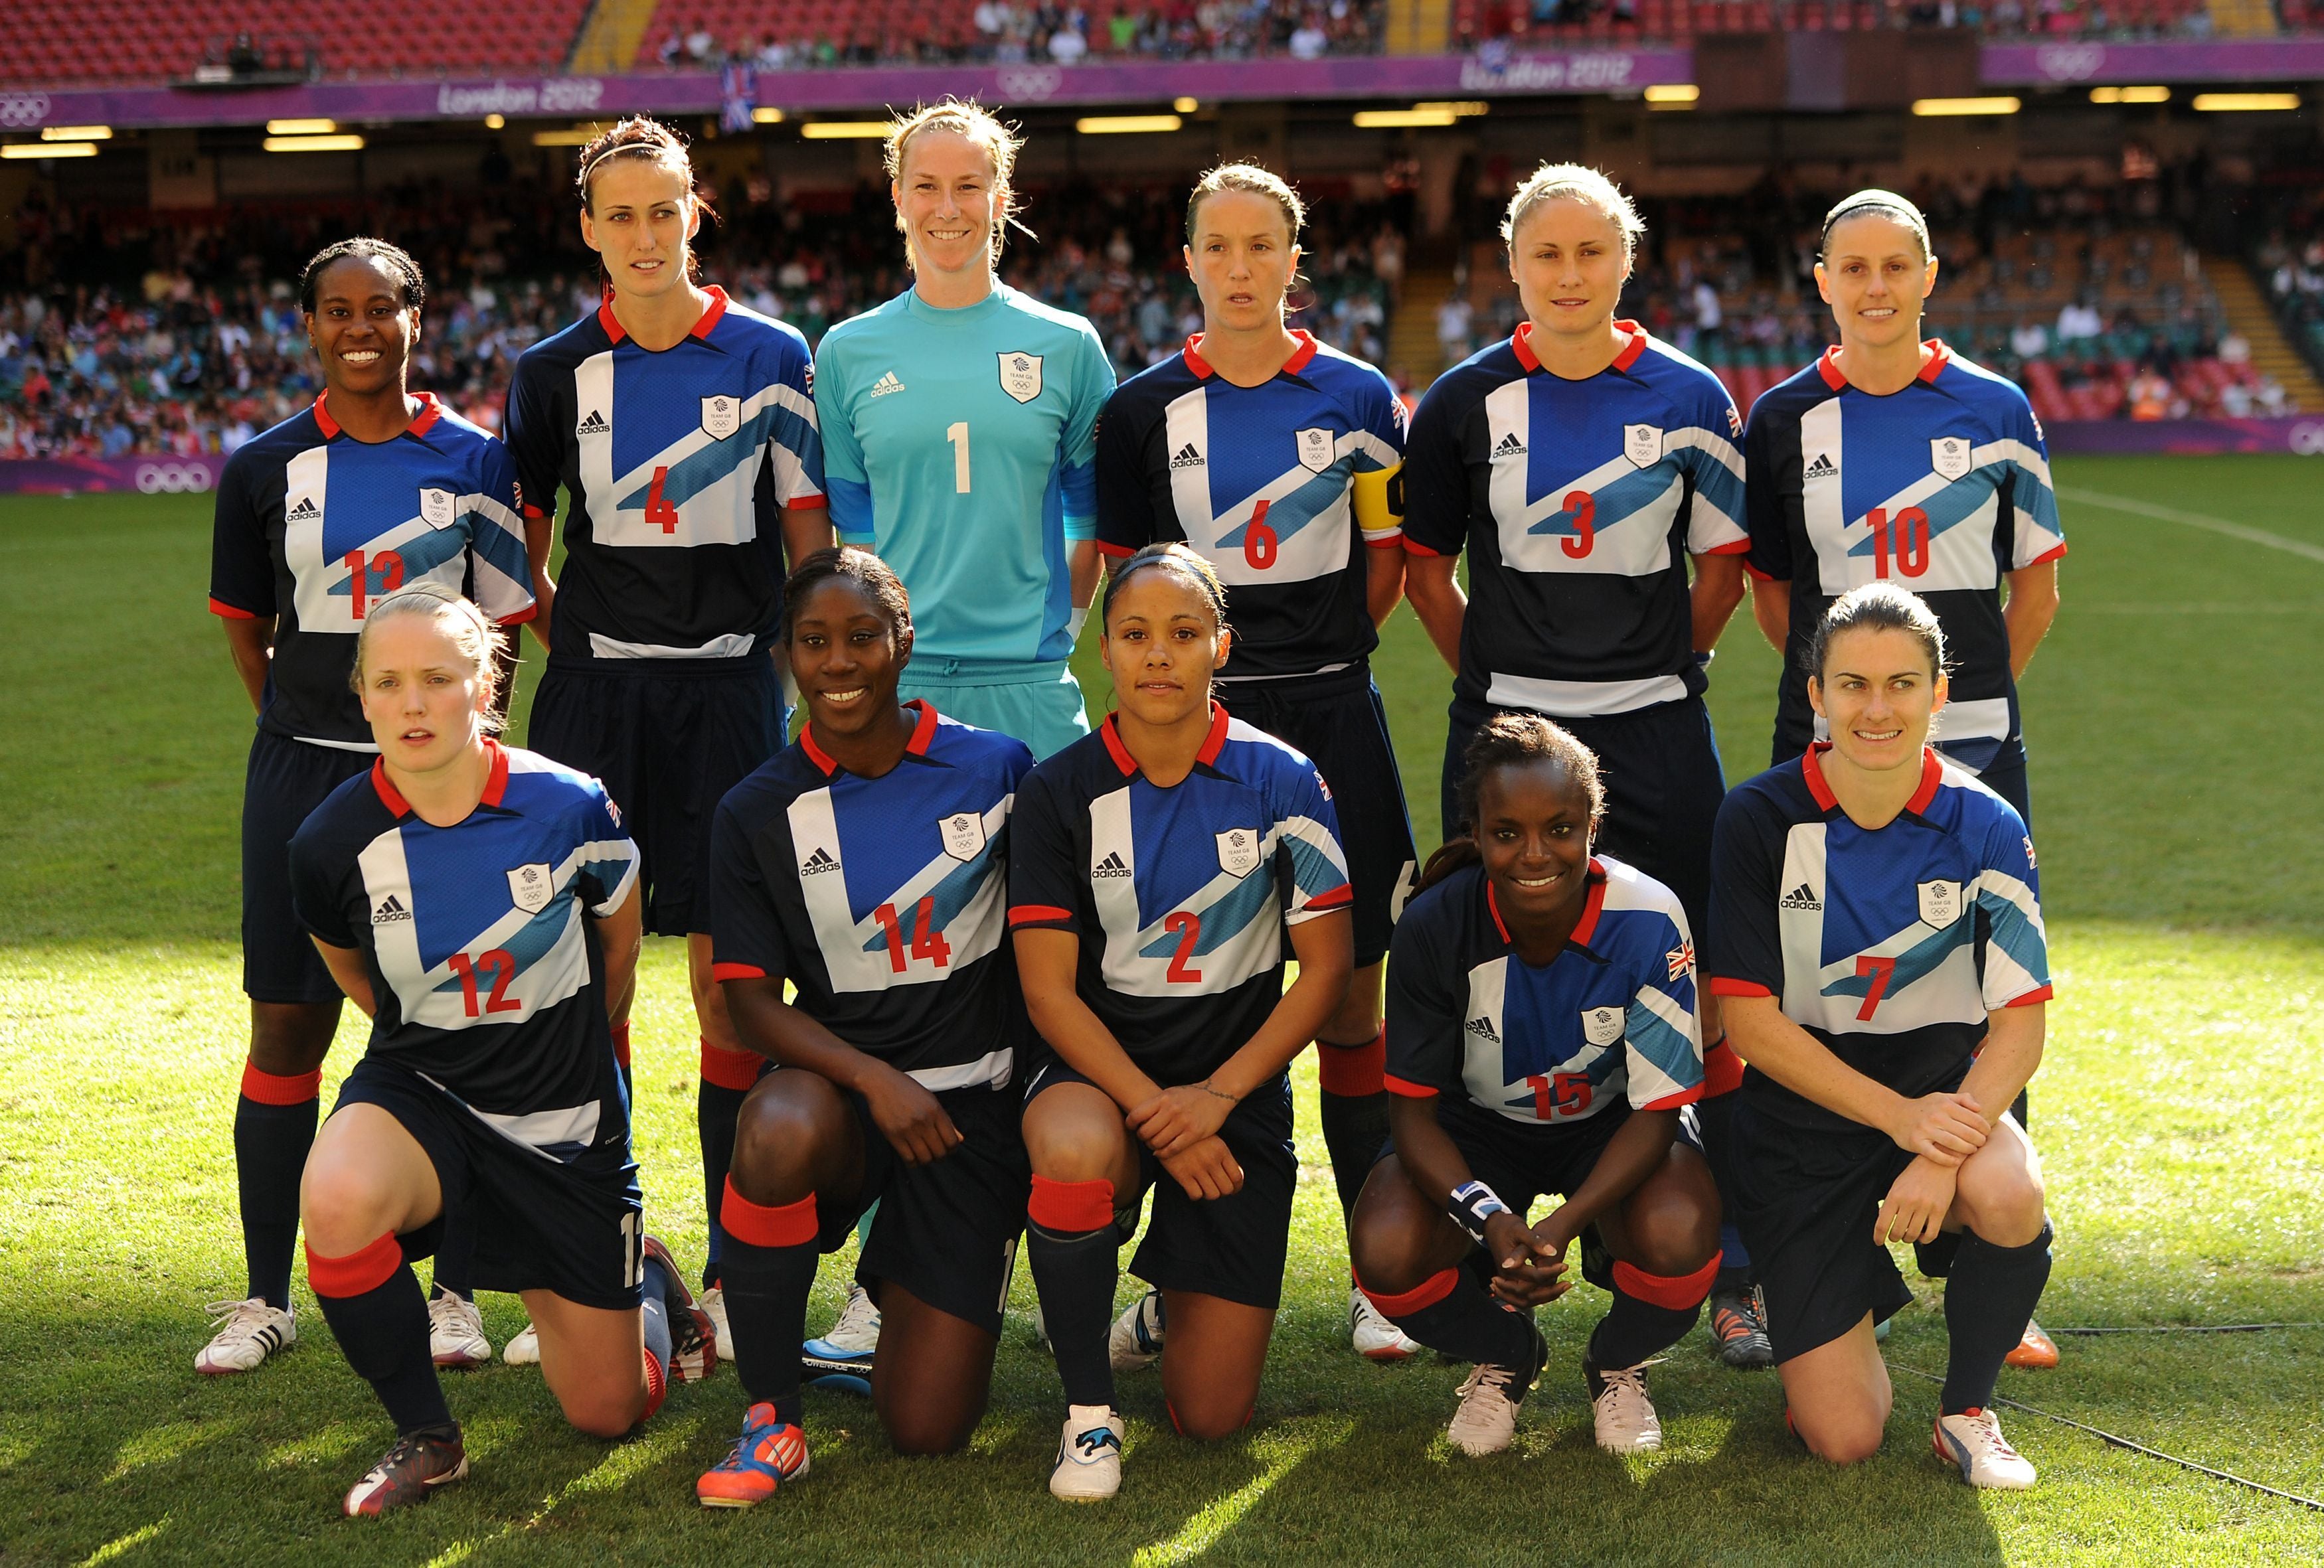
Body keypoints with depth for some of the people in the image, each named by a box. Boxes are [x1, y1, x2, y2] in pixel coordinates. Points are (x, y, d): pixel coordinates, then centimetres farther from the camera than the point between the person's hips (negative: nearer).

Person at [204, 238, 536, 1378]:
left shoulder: (474, 461, 3)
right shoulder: (266, 469, 4)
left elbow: (503, 626, 6)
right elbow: (246, 629, 13)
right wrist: (305, 732, 8)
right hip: (302, 777, 1)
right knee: (285, 1031, 3)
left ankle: (454, 1293, 12)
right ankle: (266, 1298, 14)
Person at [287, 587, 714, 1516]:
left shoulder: (568, 809, -18)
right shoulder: (332, 843, -16)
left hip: (566, 1119, 0)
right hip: (420, 1091, 0)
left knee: (608, 1413, 5)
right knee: (337, 1199, -37)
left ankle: (645, 1272, 42)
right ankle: (425, 1437, -11)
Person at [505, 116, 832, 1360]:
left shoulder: (769, 357, 3)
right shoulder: (553, 373, 6)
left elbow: (811, 533, 5)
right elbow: (520, 545, 14)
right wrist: (561, 624, 0)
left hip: (730, 692, -1)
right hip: (594, 698, 1)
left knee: (731, 976, 0)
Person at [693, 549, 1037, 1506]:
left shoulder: (997, 770, -2)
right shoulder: (757, 814, -2)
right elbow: (750, 1000, -5)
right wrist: (873, 1080, -20)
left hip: (975, 1100, 0)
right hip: (839, 1083, 0)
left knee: (927, 1430, -6)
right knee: (777, 1131, -40)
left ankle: (902, 1297, 31)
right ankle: (771, 1419, -19)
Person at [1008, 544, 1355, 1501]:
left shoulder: (1282, 783, -4)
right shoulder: (1060, 793, -5)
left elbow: (1326, 967, -3)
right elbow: (1049, 989, -7)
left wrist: (1216, 1095, -14)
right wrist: (1152, 1110, -20)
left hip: (1238, 1088, 1)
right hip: (1096, 1070, -1)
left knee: (1212, 1416, -3)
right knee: (1076, 1151, -41)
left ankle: (1178, 1284, 35)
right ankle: (1087, 1410, -16)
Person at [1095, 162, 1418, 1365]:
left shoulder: (1356, 398, 5)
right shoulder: (1142, 410, 4)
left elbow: (1387, 564, 11)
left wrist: (1313, 654, 2)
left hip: (1330, 722, 0)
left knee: (1349, 992, 3)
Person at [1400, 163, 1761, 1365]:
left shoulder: (1688, 397, 4)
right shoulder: (1466, 401, 3)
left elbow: (1725, 563, 13)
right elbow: (1422, 564, 11)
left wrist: (1667, 668, 6)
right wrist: (1495, 676, 6)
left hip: (1656, 735, 0)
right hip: (1506, 729, 0)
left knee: (1699, 1001, -1)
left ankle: (1731, 1275, 8)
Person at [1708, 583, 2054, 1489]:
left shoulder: (1986, 829, -8)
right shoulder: (1759, 821, -11)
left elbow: (2019, 1028, -11)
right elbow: (1752, 1023, -12)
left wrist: (1946, 1150, -28)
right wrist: (1899, 1115, -23)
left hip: (1943, 1091, 1)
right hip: (1803, 1118, -1)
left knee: (2008, 1194, -36)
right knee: (1842, 1439, -9)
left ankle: (1967, 1411, -6)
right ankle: (1837, 1318, 29)